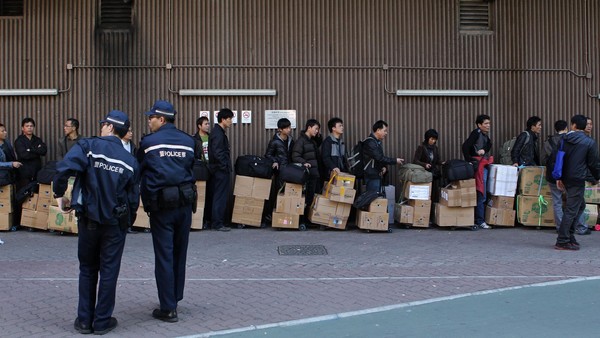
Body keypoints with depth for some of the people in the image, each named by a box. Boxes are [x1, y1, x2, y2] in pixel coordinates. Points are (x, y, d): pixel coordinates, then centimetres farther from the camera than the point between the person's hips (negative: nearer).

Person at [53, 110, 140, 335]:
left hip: (88, 219, -1)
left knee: (87, 270, 14)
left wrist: (59, 194, -10)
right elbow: (133, 198, 4)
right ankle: (102, 321, 14)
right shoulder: (130, 161, 1)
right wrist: (127, 222, 16)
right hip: (115, 222, 1)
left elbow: (64, 169, -25)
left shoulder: (88, 146, -8)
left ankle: (85, 320, 19)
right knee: (109, 271, 9)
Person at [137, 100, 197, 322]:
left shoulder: (148, 142, -3)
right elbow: (190, 170, 11)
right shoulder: (188, 141, 6)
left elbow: (138, 171, 6)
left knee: (164, 256, 1)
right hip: (185, 203, 4)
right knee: (180, 253, 15)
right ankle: (175, 298, 27)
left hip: (161, 205, -4)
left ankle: (168, 308, 4)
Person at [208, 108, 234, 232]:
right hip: (221, 170, -10)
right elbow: (217, 153, -23)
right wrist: (225, 166, -17)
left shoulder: (217, 132, 15)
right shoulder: (218, 134, -16)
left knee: (218, 197, 13)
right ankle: (218, 224, -1)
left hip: (218, 170, 10)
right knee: (220, 197, -5)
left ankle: (215, 222, 19)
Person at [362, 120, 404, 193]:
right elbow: (379, 158, -22)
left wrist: (384, 167, 3)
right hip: (372, 176, -10)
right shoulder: (370, 142, -16)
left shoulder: (377, 142, 17)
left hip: (377, 175, 10)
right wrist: (395, 161, -15)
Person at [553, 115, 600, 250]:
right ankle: (562, 241, -4)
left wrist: (558, 177, 13)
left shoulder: (564, 139, 6)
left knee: (580, 205, 21)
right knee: (571, 210, -3)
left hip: (565, 178, 6)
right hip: (578, 179, -6)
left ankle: (569, 235, 18)